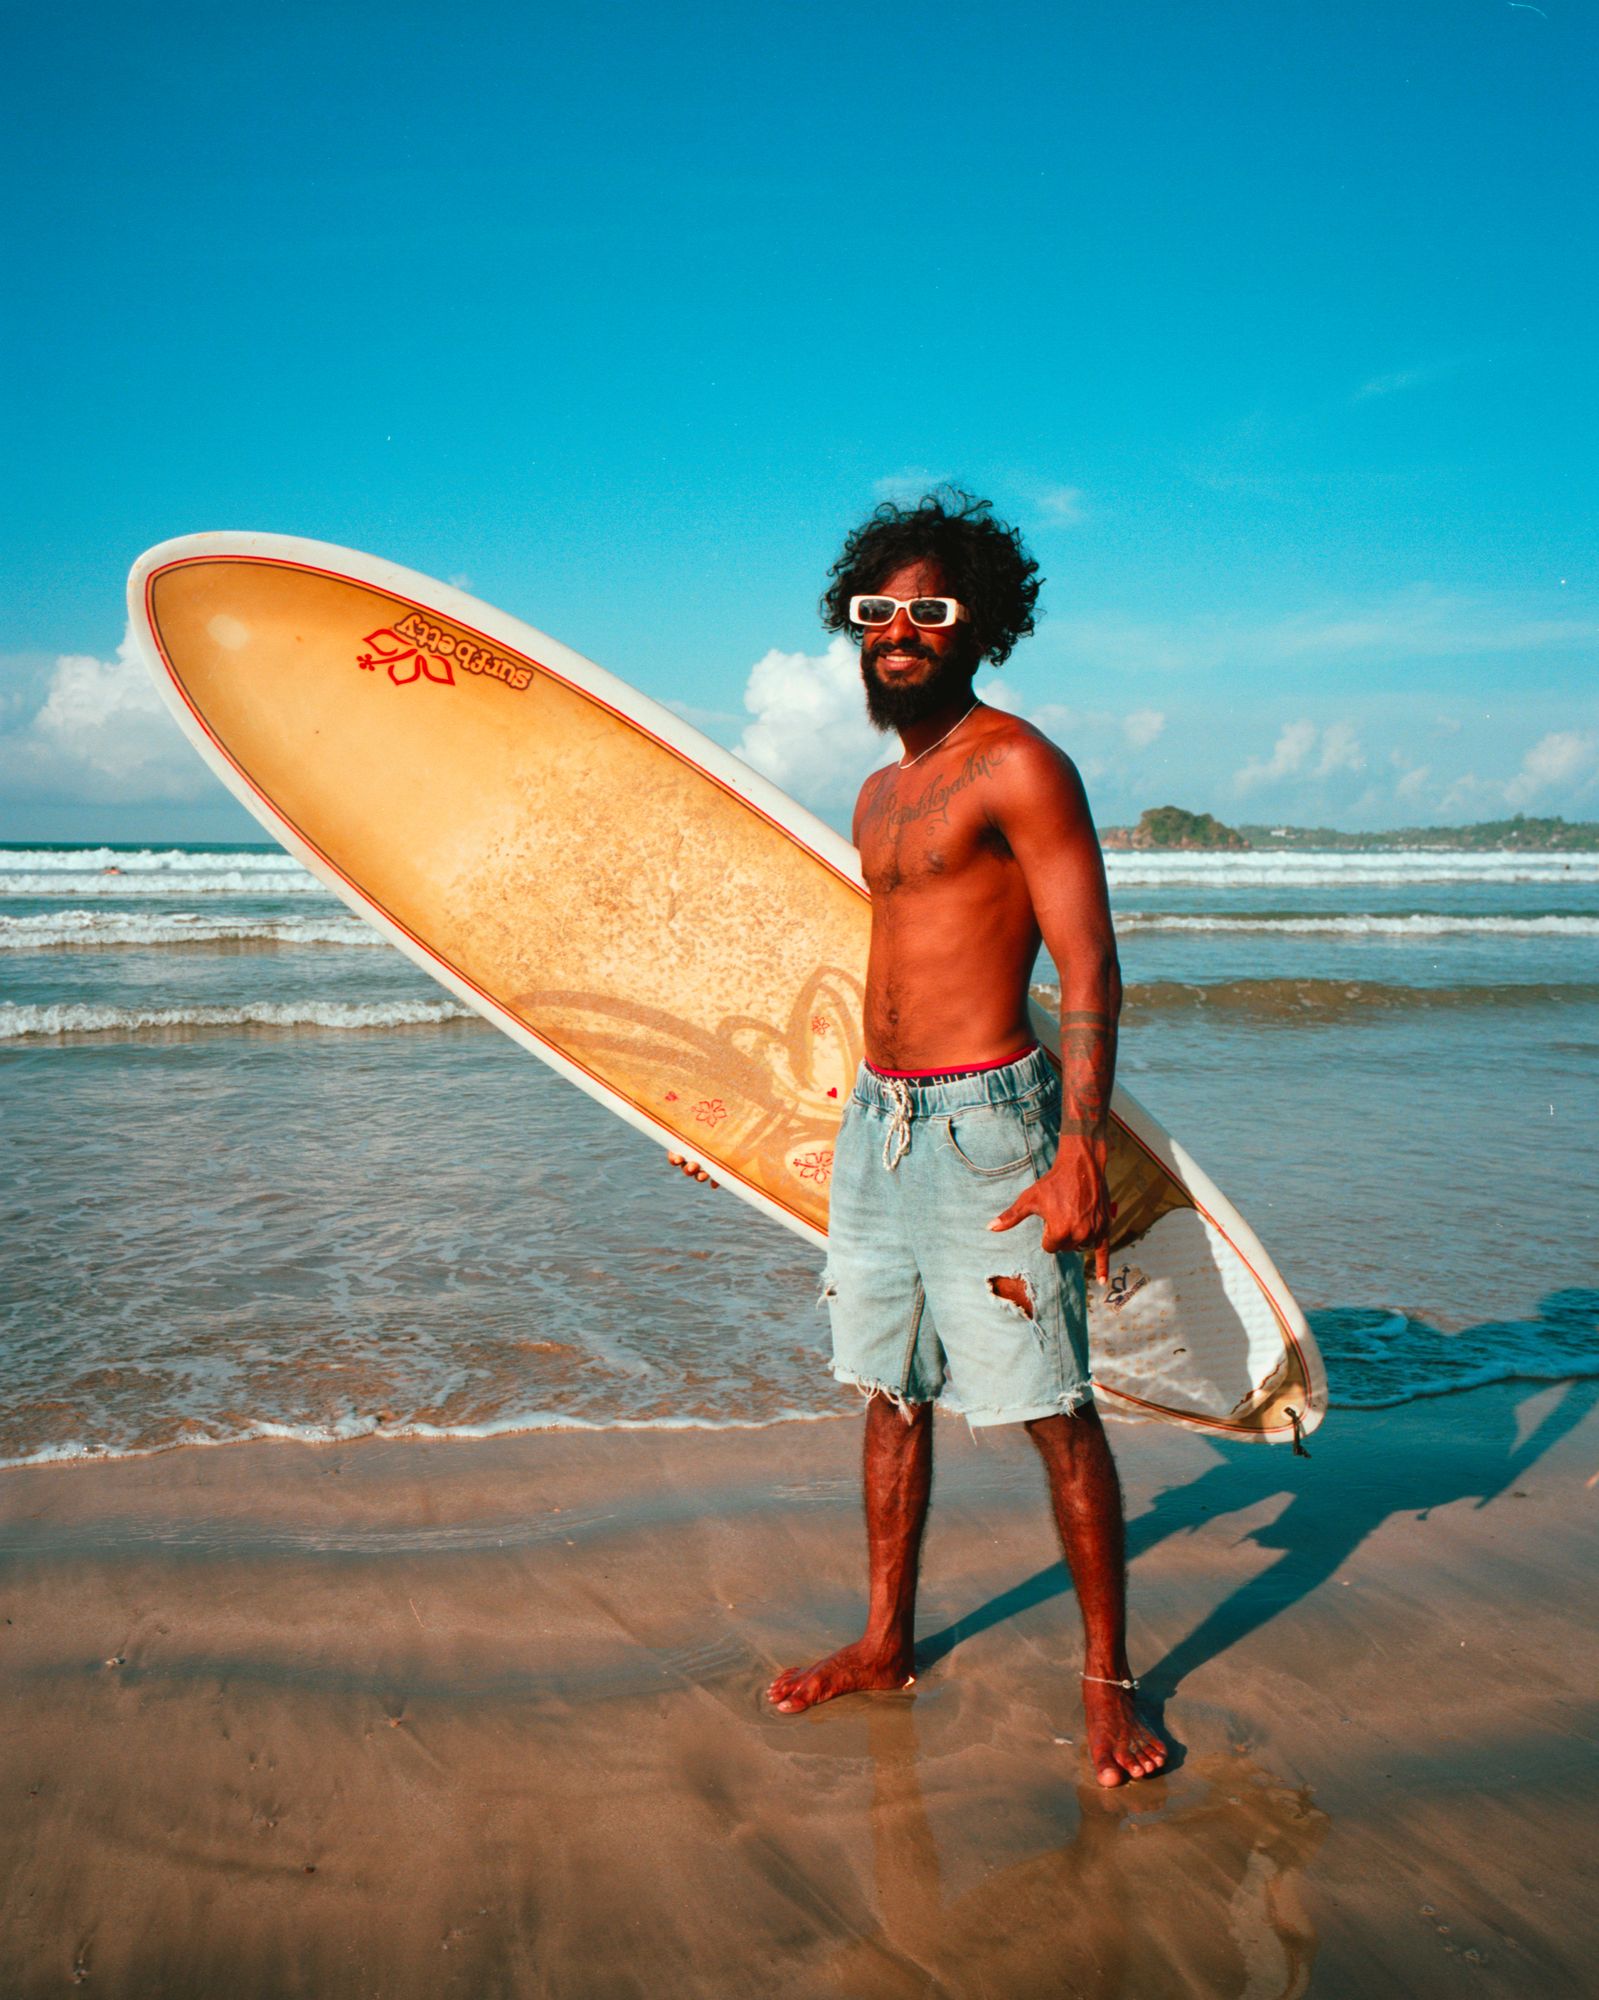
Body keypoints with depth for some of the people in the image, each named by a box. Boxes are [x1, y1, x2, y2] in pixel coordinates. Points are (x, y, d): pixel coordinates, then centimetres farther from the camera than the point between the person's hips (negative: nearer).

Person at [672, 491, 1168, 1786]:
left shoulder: (1017, 766, -9)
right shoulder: (880, 794, 15)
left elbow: (1090, 965, -14)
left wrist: (1081, 1149, -21)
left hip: (983, 1122, -8)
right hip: (876, 1118, 8)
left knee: (1054, 1410, -1)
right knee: (892, 1393, 16)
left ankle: (1107, 1680, 15)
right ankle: (886, 1644, 30)